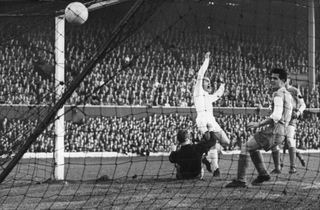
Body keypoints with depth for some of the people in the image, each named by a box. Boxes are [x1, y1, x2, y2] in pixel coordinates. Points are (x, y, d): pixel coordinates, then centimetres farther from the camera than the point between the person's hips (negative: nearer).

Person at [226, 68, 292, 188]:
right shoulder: (287, 95, 18)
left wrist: (259, 124, -25)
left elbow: (276, 116, -25)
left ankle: (241, 180, -7)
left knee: (245, 147, -5)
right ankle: (263, 174, 23)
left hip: (273, 133, -10)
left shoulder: (278, 94, -13)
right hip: (280, 134, 10)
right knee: (252, 146, 28)